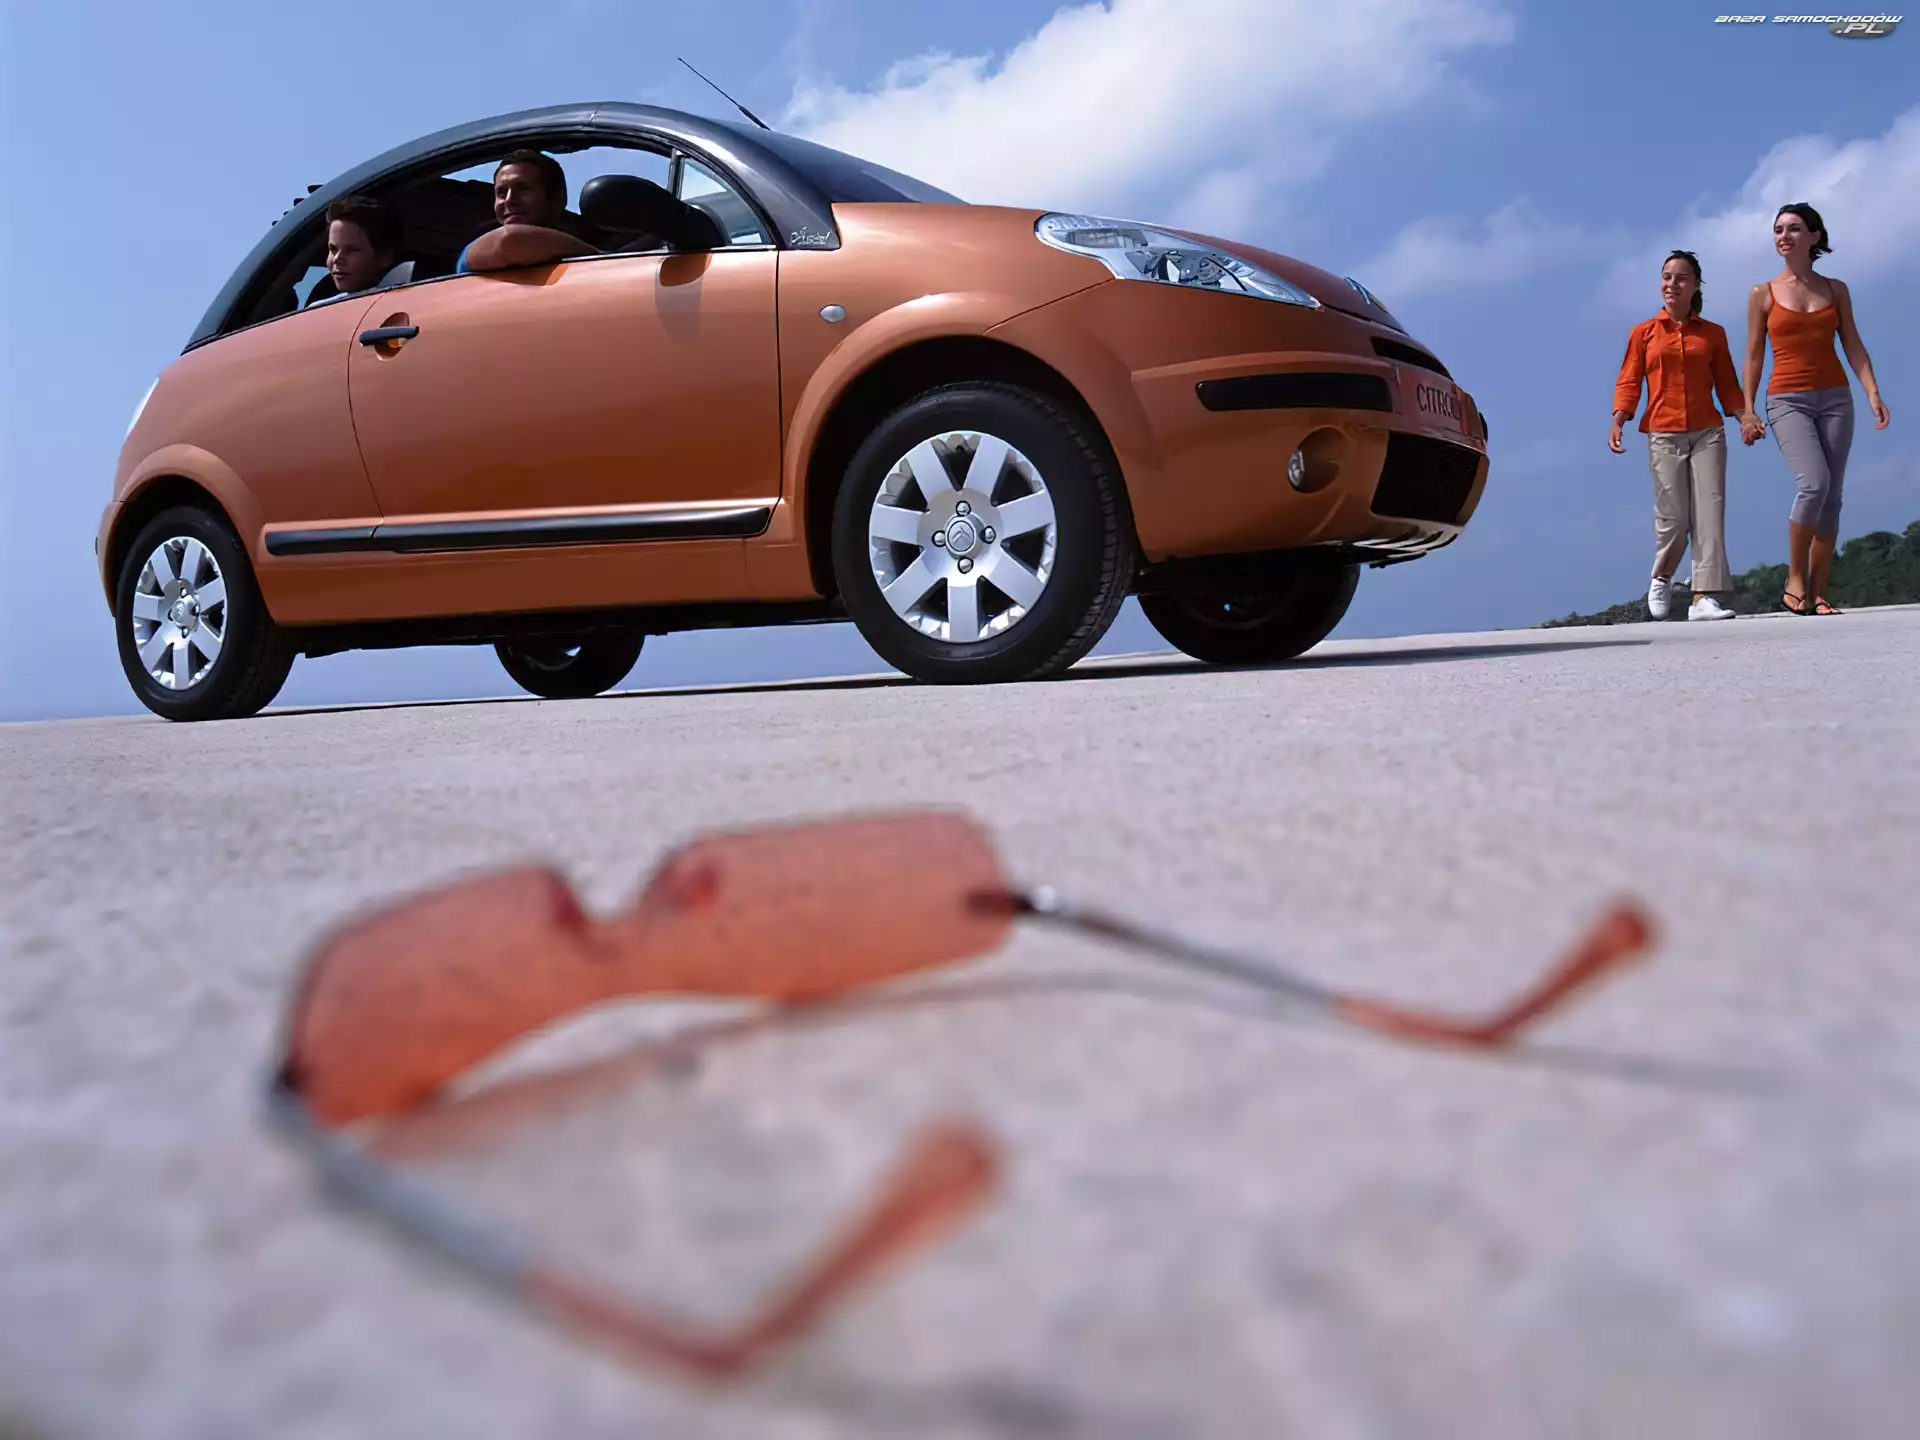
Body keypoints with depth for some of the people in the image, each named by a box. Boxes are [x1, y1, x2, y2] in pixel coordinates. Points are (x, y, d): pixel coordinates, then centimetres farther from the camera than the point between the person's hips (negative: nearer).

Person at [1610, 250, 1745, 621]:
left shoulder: (1713, 334, 11)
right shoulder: (1644, 332, 7)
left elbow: (1726, 384, 9)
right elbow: (1629, 382, 3)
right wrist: (1618, 421, -13)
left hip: (1708, 432, 2)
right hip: (1663, 434, -1)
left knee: (1710, 512, -8)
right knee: (1672, 517, -5)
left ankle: (1705, 596, -10)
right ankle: (1661, 579, 24)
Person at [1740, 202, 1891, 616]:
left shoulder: (1836, 290, 12)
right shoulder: (1763, 295, 6)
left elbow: (1853, 346, 7)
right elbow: (1754, 356, 6)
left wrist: (1873, 394, -6)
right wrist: (1747, 410, -3)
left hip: (1835, 398, 3)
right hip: (1788, 400, -3)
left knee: (1831, 495, -4)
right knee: (1814, 483, -23)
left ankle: (1817, 593, -1)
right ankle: (1795, 580, -11)